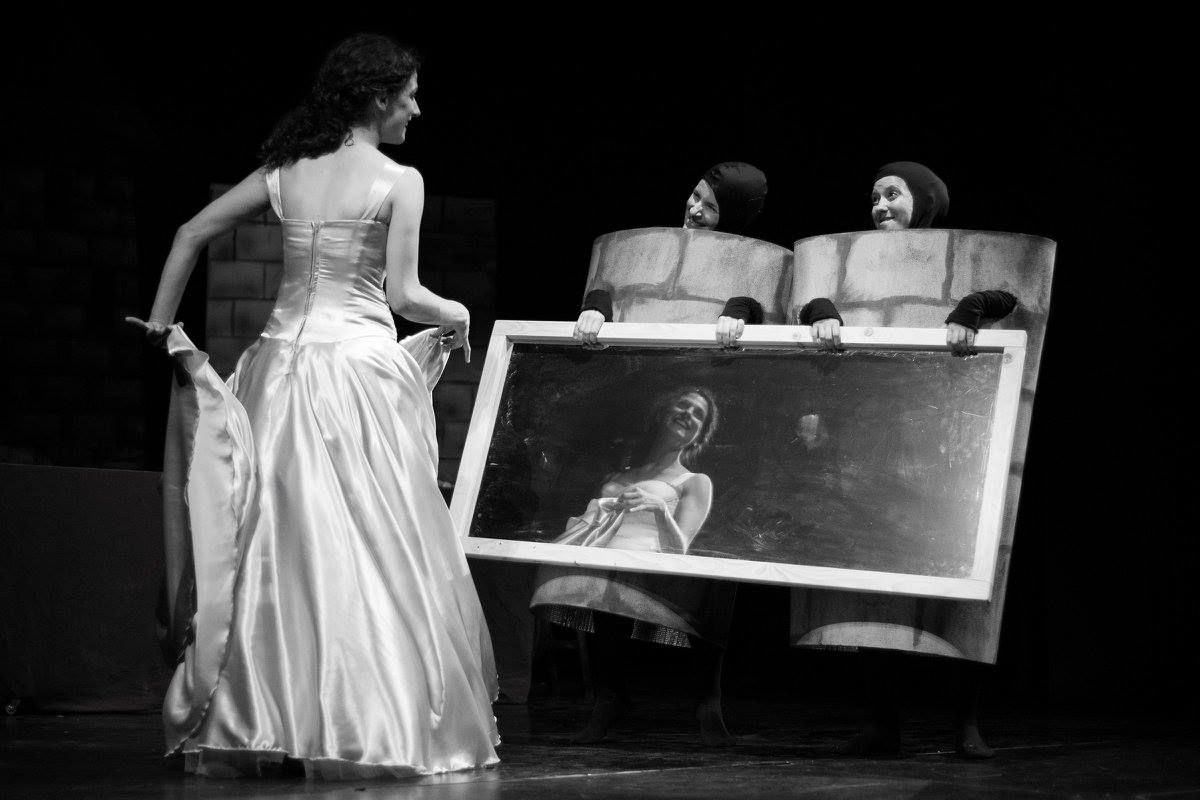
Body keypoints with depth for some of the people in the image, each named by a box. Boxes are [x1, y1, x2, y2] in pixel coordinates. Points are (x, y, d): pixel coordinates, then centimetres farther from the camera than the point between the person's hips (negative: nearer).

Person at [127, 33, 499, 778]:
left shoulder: (287, 172, 9)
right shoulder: (399, 182, -5)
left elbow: (191, 234, 10)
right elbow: (402, 293, -10)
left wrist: (164, 326, 17)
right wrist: (456, 315, 9)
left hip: (283, 361, 5)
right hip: (359, 362, -5)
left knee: (274, 543, 9)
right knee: (371, 547, 1)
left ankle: (242, 724, 9)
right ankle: (366, 726, 1)